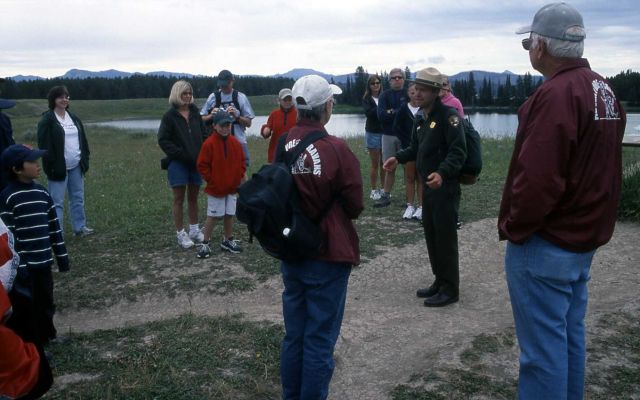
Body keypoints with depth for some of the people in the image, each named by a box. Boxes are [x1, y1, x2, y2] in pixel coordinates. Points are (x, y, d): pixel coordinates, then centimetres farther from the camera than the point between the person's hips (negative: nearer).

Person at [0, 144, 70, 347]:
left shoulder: (42, 192, 6)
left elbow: (54, 227, 12)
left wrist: (62, 256, 12)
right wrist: (18, 266, -16)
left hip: (43, 263, 6)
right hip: (24, 265, -6)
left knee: (45, 303, 17)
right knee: (24, 307, 2)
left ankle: (44, 339, 34)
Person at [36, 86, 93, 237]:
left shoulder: (73, 117, 12)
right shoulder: (47, 120, -9)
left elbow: (83, 140, 16)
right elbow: (44, 145, -14)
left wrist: (85, 160, 9)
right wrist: (52, 166, -18)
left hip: (76, 167, 7)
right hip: (59, 167, -7)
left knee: (78, 198, 14)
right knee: (57, 202, -3)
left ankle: (79, 227, 25)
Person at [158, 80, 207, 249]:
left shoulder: (195, 113, 7)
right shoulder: (170, 116, -6)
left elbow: (204, 134, 11)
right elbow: (163, 140, -9)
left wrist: (202, 153, -3)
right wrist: (180, 154, -15)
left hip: (196, 162, 5)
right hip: (178, 163, -4)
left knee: (193, 197, 13)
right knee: (179, 199, 1)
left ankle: (194, 230, 24)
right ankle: (180, 234, 7)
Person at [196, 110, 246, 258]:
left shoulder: (235, 143, 2)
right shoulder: (209, 143, -13)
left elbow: (242, 162, 12)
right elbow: (202, 165, -11)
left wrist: (238, 177, 2)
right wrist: (211, 180, -11)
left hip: (232, 187, 5)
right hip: (215, 189, -5)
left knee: (229, 214, 12)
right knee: (212, 216, 1)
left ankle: (228, 240, 27)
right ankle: (205, 244, 11)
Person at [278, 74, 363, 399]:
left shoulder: (282, 146, -4)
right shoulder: (336, 149, -19)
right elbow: (355, 206, -8)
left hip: (290, 254, 6)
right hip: (328, 257, -5)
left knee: (293, 335, 20)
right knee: (320, 339, 7)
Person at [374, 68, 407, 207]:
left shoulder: (408, 94, 2)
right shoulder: (385, 95, 6)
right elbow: (381, 115, -8)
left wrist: (392, 112, -12)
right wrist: (400, 112, -12)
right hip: (389, 135, 2)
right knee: (389, 168, 9)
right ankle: (386, 196, 16)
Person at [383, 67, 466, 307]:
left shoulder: (448, 115, -15)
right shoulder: (421, 117, 12)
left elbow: (458, 151, -23)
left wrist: (442, 173, -37)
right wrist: (399, 158, 5)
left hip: (445, 186, -9)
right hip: (428, 184, 9)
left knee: (445, 237, -3)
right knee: (431, 234, 14)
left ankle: (450, 289, 8)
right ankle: (440, 281, 27)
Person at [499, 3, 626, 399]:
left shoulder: (556, 94, -21)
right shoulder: (604, 89, 10)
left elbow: (538, 179, -26)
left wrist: (513, 227, -12)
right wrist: (590, 222, 18)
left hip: (546, 244, -10)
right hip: (584, 237, 10)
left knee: (543, 345, 1)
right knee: (570, 335, 19)